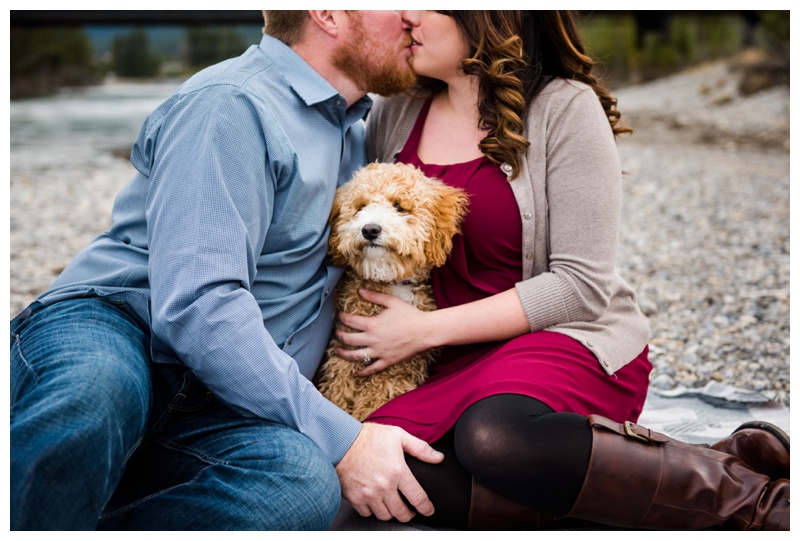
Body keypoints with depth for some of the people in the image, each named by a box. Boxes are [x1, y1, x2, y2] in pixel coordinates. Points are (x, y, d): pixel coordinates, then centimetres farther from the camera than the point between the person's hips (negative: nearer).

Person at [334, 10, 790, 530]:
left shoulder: (564, 107, -7)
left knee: (495, 436, -38)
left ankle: (748, 493, -19)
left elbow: (582, 286, -12)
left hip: (571, 341, -5)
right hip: (457, 365, 5)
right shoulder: (394, 112, 9)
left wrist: (427, 329, -14)